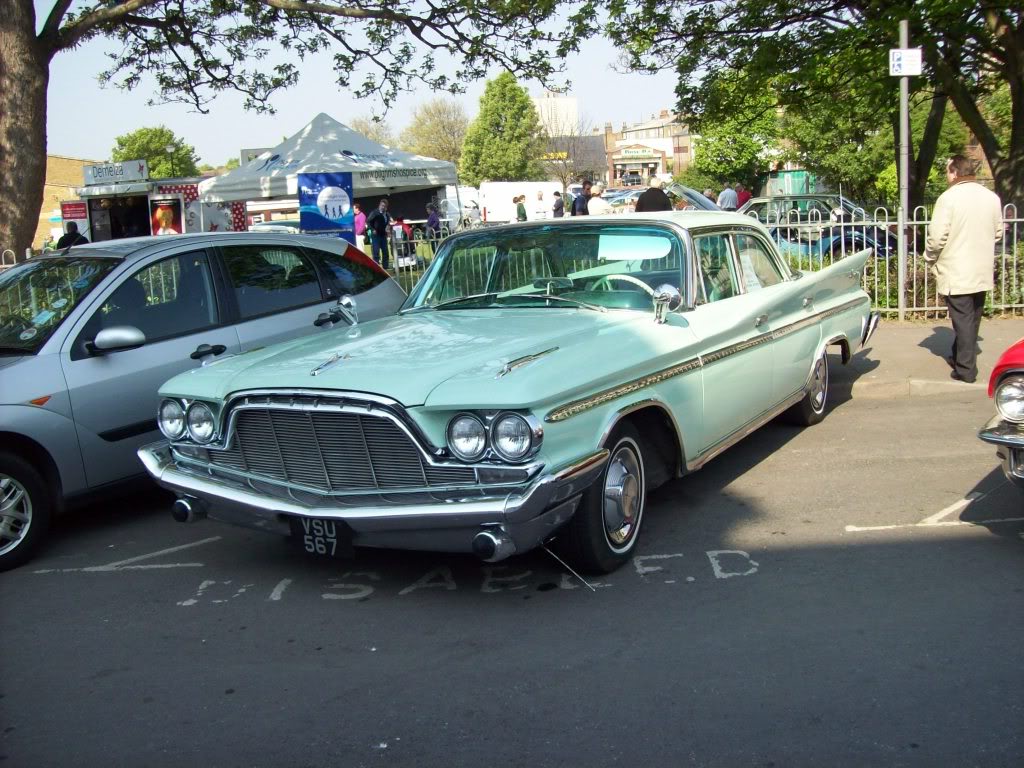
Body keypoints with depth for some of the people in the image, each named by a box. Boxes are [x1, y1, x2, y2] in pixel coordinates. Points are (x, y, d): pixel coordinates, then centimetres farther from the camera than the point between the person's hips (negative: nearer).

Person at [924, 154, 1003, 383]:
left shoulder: (949, 198, -16)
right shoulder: (992, 197, 5)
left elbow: (936, 237, -18)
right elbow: (997, 233, 14)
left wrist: (930, 259, -1)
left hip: (956, 272, -6)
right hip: (982, 272, 6)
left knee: (962, 319, -2)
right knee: (972, 318, 17)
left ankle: (966, 369, 0)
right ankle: (961, 357, 32)